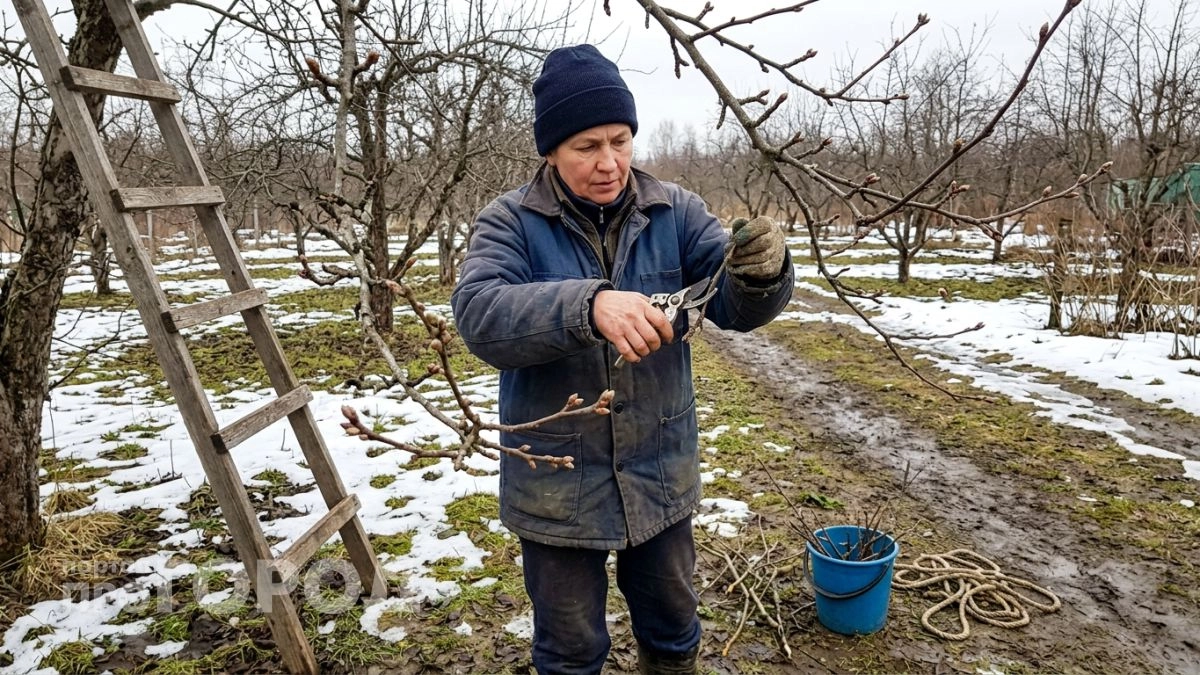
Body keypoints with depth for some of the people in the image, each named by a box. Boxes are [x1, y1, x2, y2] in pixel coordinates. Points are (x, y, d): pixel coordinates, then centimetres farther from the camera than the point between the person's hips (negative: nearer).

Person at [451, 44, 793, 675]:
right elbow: (479, 314, -27)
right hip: (556, 487, -2)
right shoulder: (509, 222, -11)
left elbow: (733, 305, -10)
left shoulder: (674, 211, -4)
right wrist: (587, 305, -45)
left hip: (661, 476, 3)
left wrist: (762, 272, -34)